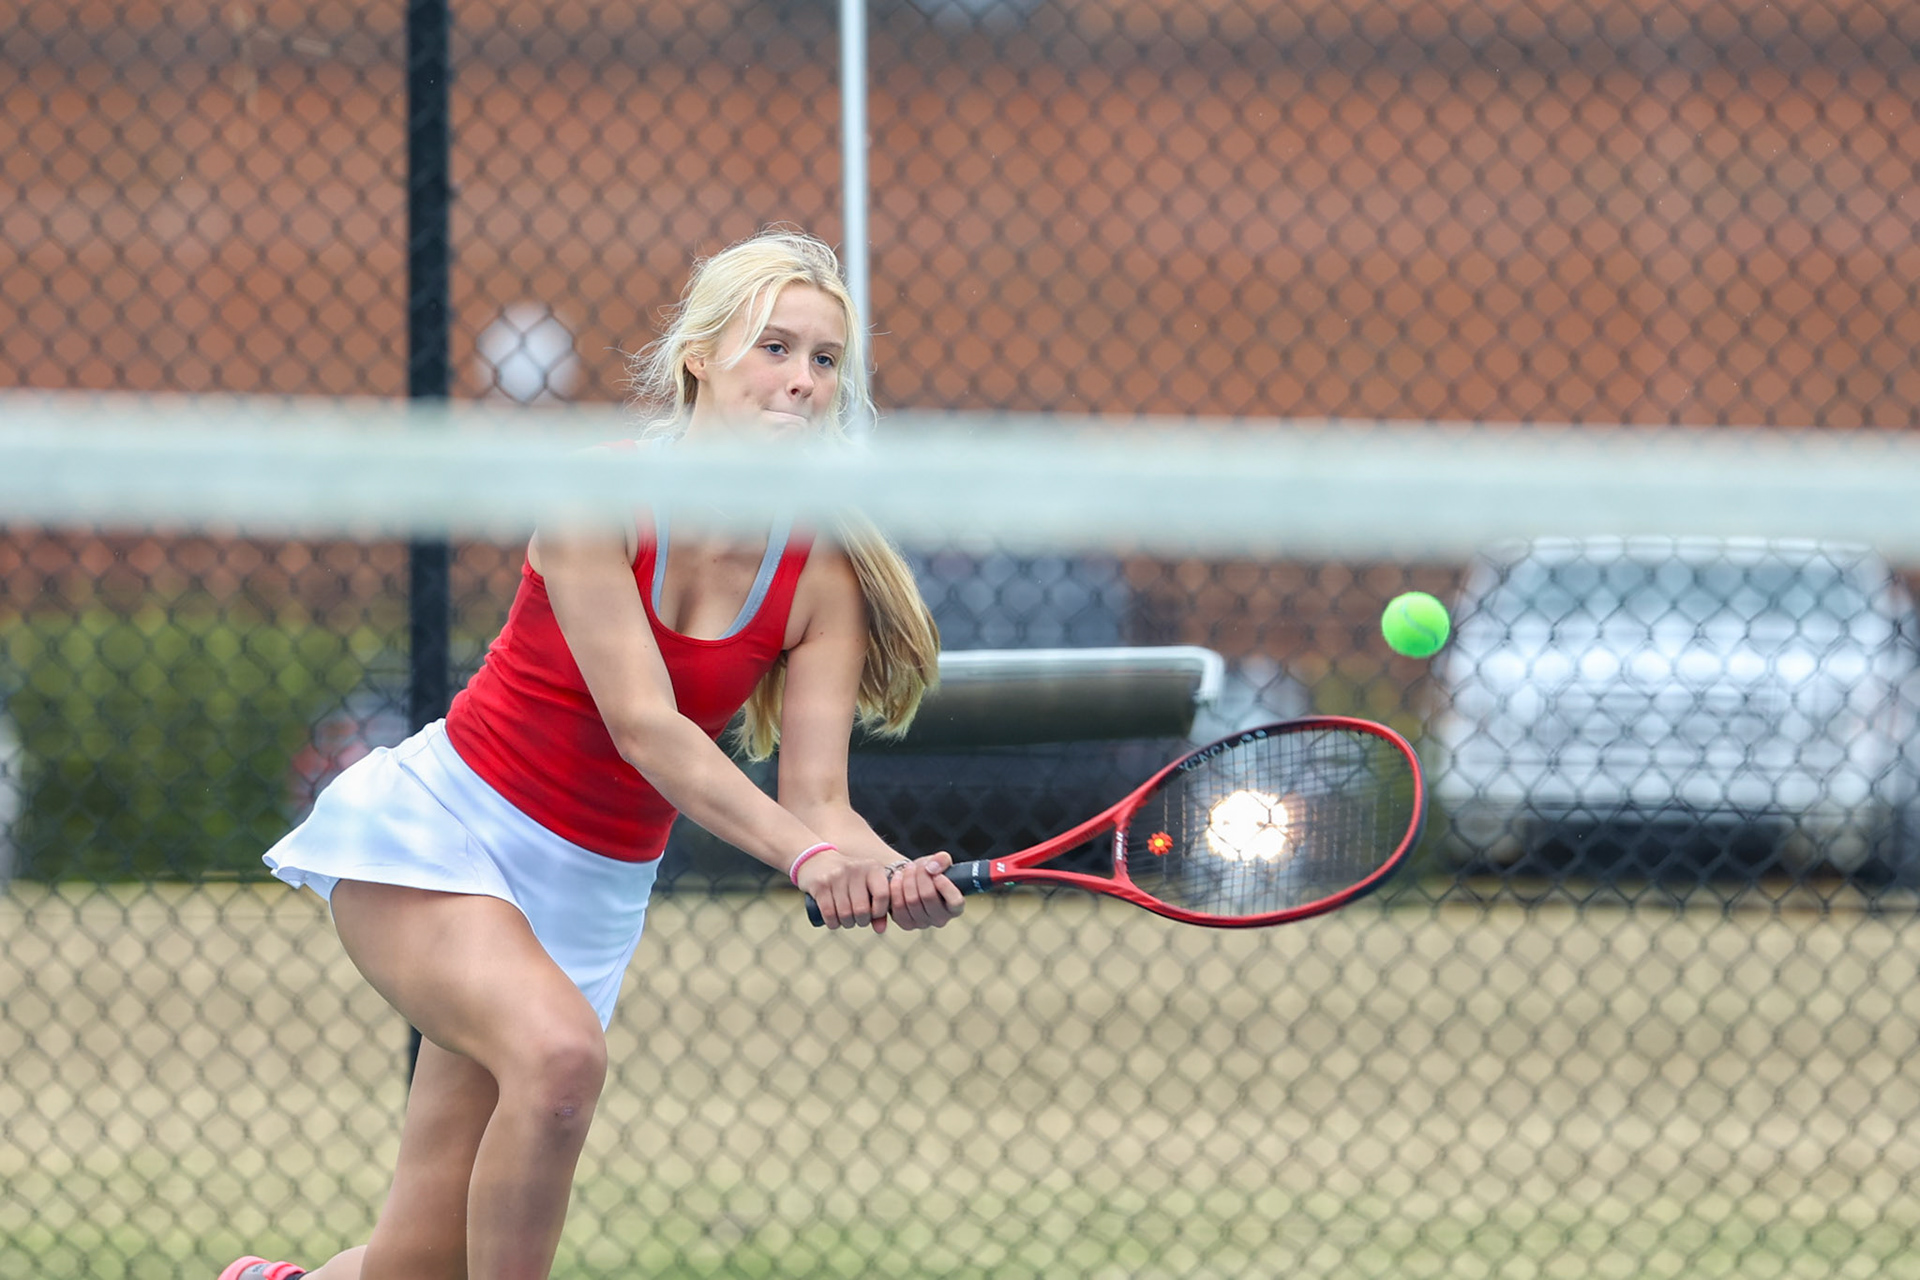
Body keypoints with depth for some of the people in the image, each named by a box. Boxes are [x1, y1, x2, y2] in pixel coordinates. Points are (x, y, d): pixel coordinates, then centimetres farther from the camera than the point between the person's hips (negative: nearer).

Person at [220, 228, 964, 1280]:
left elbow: (816, 799, -12)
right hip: (432, 834, -5)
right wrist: (807, 854, -40)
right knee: (559, 1050, -35)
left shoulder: (823, 579, -6)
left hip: (593, 893, 5)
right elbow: (641, 726, -27)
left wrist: (895, 877, -35)